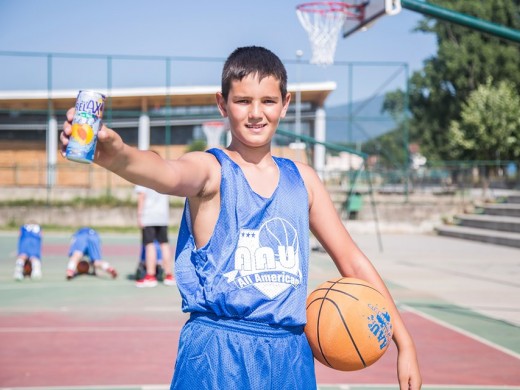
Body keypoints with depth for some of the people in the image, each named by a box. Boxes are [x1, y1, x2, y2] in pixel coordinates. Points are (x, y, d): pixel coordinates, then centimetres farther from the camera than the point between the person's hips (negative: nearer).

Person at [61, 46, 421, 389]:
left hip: (290, 356, 4)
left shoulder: (301, 179, 9)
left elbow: (353, 262, 14)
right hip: (217, 357, -4)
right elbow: (170, 174, -29)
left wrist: (405, 344, 10)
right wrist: (117, 156, -52)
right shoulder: (211, 170, -5)